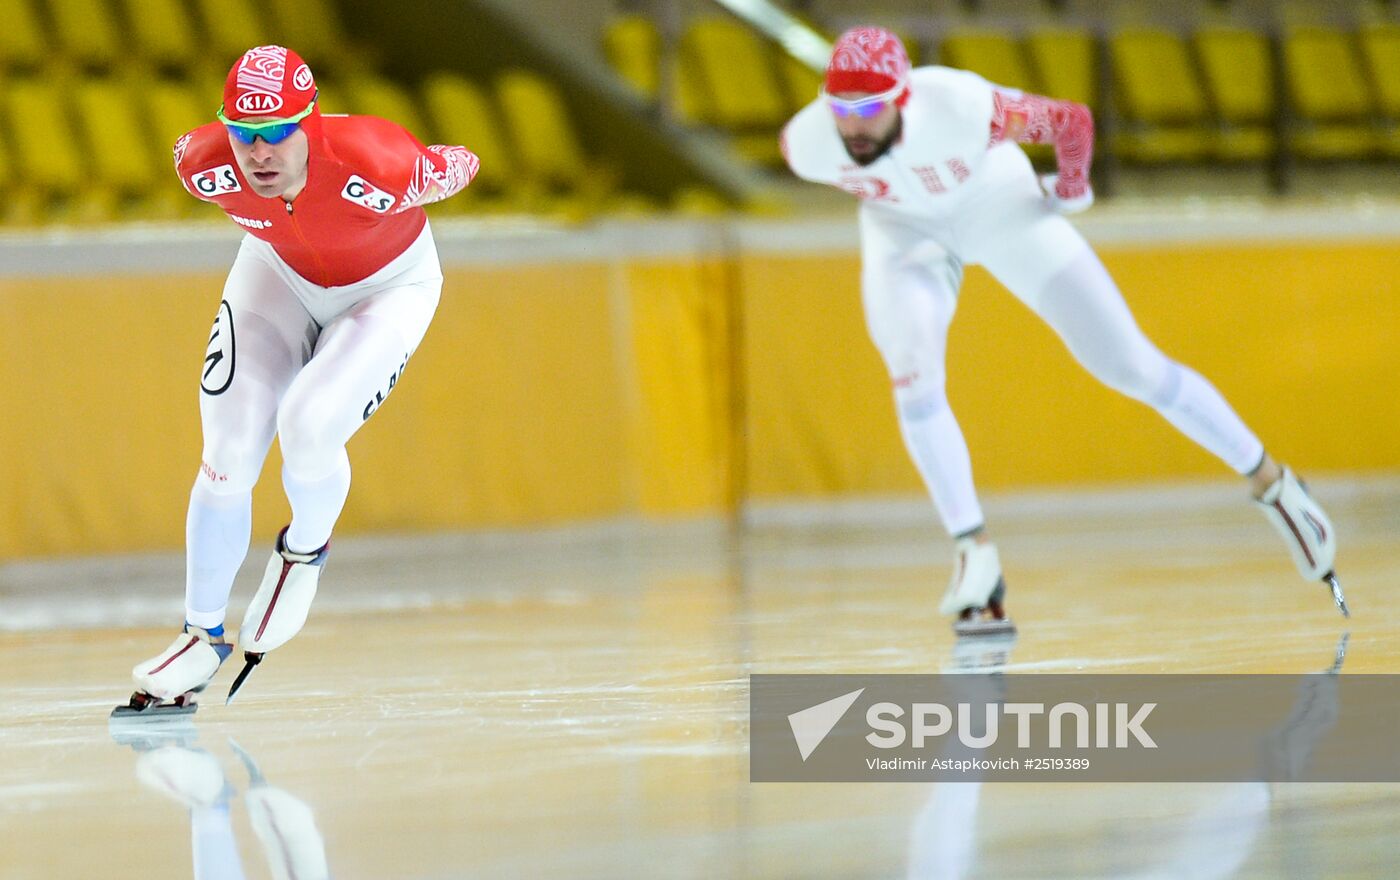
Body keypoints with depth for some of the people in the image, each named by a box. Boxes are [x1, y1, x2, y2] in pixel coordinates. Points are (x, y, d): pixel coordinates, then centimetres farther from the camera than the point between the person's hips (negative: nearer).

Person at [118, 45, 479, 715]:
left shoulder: (375, 165, -41)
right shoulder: (203, 165, -29)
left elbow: (458, 167, -19)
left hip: (389, 285, -3)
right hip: (279, 273, 3)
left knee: (307, 426, -25)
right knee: (228, 453, -5)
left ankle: (303, 553, 10)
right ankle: (203, 638, 13)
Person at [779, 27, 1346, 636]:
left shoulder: (960, 109, -40)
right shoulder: (808, 144, -29)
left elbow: (1072, 121, -23)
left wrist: (1070, 190, -4)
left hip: (997, 204, -2)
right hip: (904, 228, 2)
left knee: (1129, 363, -2)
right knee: (914, 381, -21)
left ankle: (1270, 484, 12)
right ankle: (976, 557, -9)